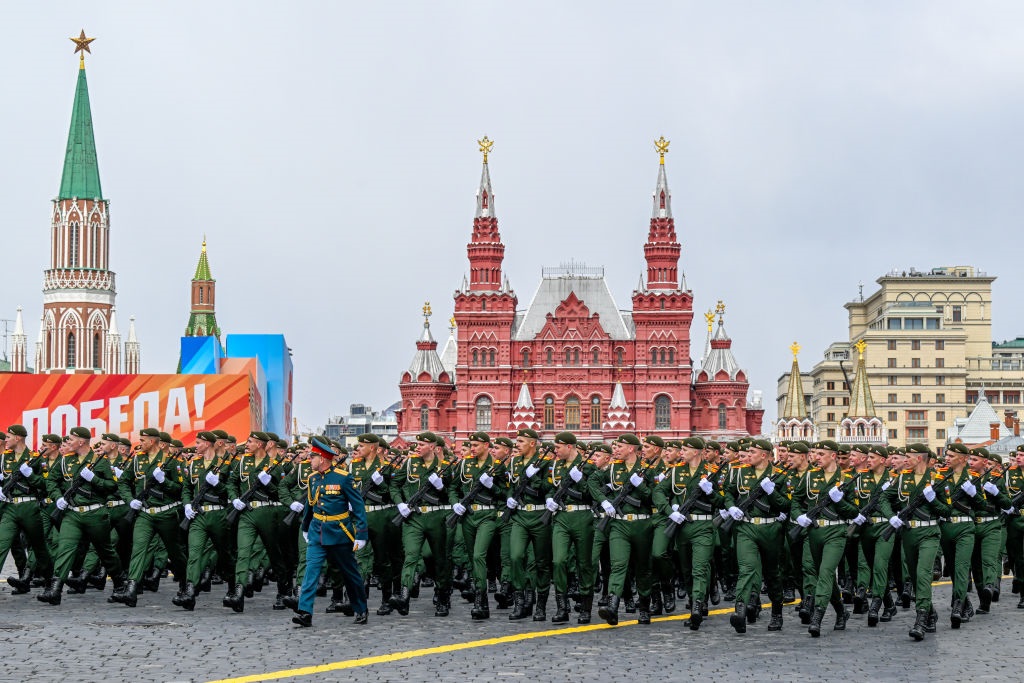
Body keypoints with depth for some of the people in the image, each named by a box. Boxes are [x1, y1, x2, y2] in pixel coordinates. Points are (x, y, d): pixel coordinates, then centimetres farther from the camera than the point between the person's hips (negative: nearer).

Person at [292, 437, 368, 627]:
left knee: (350, 573, 9)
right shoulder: (313, 478, 5)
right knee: (311, 569, -11)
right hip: (317, 532, 4)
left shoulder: (343, 477, -12)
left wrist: (361, 535, -15)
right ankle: (305, 612, -17)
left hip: (339, 533, -4)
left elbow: (358, 505, -11)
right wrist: (305, 528, 29)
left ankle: (361, 610, 25)